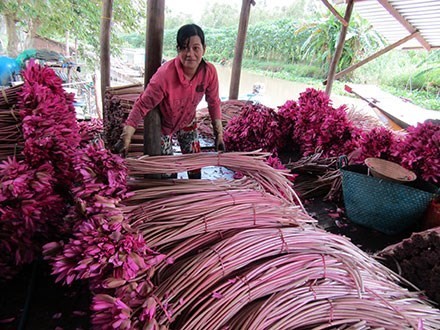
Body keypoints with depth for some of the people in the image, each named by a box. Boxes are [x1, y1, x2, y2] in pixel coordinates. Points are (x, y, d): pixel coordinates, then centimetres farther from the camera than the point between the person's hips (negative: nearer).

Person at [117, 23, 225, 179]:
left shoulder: (209, 71, -23)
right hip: (163, 124, -4)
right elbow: (143, 104, -30)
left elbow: (213, 102, -9)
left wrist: (219, 133, -8)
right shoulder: (165, 74, -36)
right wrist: (126, 135, -34)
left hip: (188, 122, 4)